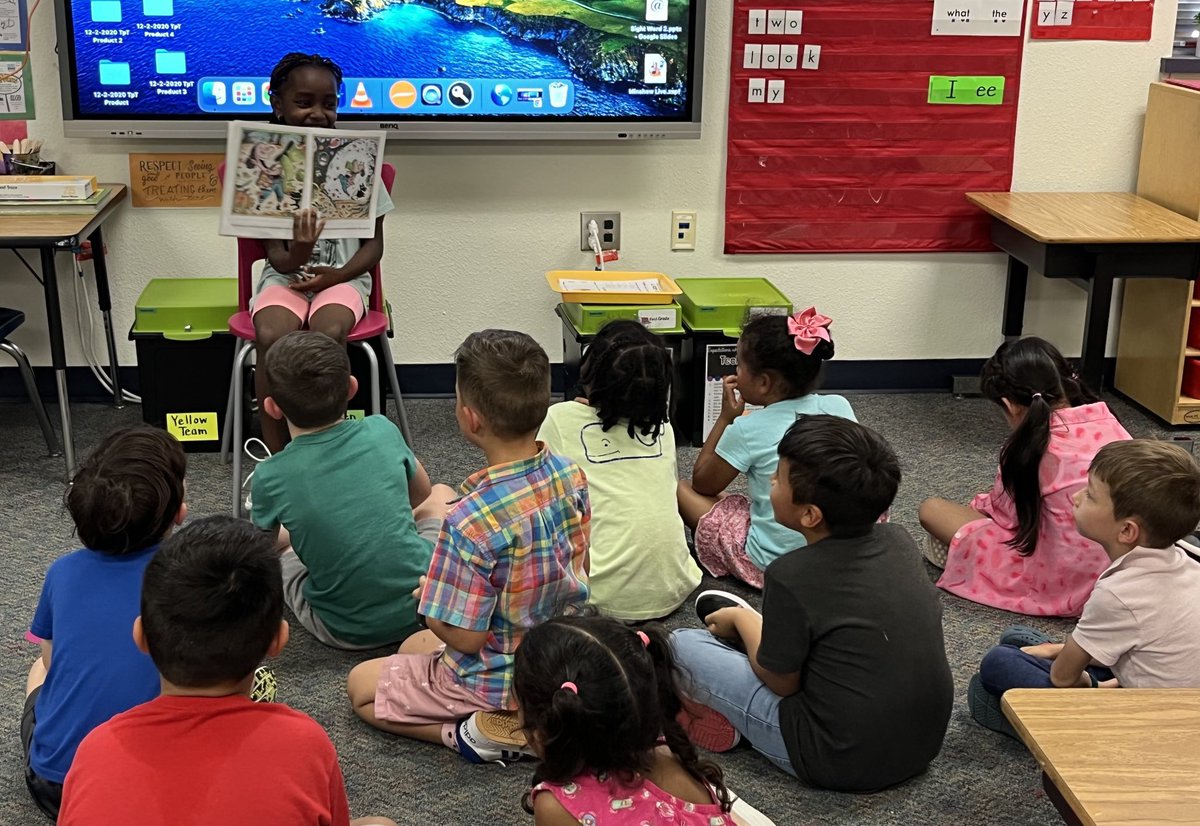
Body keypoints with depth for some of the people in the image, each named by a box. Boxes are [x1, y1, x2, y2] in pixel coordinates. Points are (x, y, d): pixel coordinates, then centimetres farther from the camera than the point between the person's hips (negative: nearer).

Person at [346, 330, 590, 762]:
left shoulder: (473, 520, -34)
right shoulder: (571, 475, -12)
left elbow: (466, 636, -25)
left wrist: (429, 607, -4)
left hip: (498, 684, -7)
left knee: (361, 684, 16)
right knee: (414, 646, 30)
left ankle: (470, 732, -3)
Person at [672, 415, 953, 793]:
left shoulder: (792, 577, -25)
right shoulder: (899, 541, -6)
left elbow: (780, 682, -10)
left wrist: (741, 618, 6)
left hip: (845, 762, -7)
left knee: (683, 643, 1)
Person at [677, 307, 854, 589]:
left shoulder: (747, 430, -15)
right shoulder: (839, 407, -5)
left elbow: (702, 483, 2)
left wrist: (726, 416, 3)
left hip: (774, 564, -4)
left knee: (680, 488, 6)